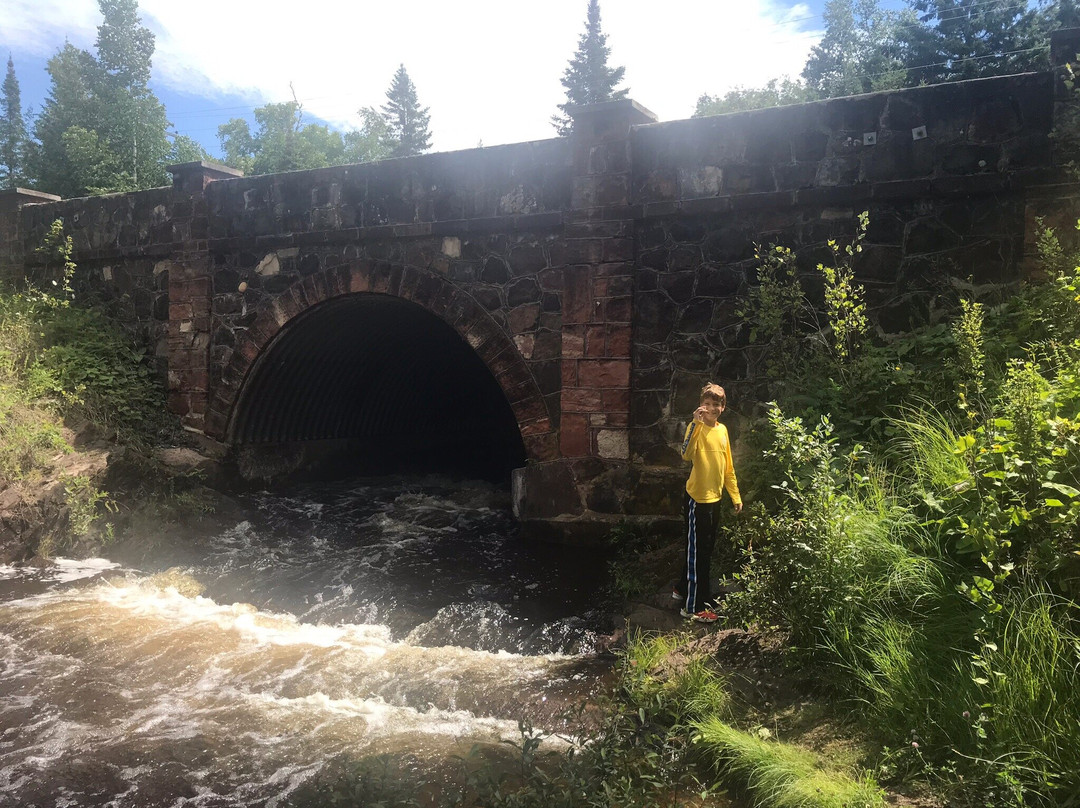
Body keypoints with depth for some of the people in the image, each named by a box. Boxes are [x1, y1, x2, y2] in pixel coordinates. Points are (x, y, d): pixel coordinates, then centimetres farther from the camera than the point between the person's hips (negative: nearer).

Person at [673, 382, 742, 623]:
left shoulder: (722, 430, 9)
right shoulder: (697, 427, -13)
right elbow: (687, 454, -34)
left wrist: (736, 496, 16)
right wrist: (696, 423, -38)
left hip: (715, 498, 8)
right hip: (697, 499, -8)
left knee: (705, 549, 18)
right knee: (697, 551, 0)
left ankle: (684, 588, 35)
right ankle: (693, 606, 9)